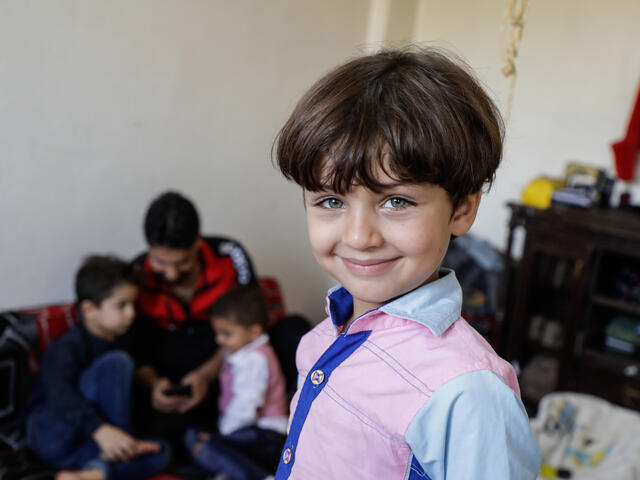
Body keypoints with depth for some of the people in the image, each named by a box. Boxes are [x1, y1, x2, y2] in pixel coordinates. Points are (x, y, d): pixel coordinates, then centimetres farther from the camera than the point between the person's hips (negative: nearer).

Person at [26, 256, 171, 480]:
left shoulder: (118, 341, 8)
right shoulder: (68, 347, -17)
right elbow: (60, 396, -35)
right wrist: (101, 429, -47)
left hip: (87, 441, 7)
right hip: (53, 436, -7)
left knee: (161, 453, -17)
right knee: (115, 362, -25)